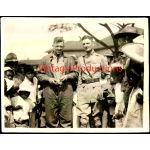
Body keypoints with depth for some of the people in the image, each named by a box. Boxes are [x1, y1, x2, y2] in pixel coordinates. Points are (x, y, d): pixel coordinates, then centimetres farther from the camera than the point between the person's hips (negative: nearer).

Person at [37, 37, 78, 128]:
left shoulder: (69, 59, 14)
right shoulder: (46, 59, 11)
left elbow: (75, 73, 12)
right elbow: (39, 75, 8)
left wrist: (67, 76, -7)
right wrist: (49, 79, -8)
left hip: (66, 91, 0)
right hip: (50, 91, 0)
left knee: (66, 117, -1)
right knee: (51, 118, 3)